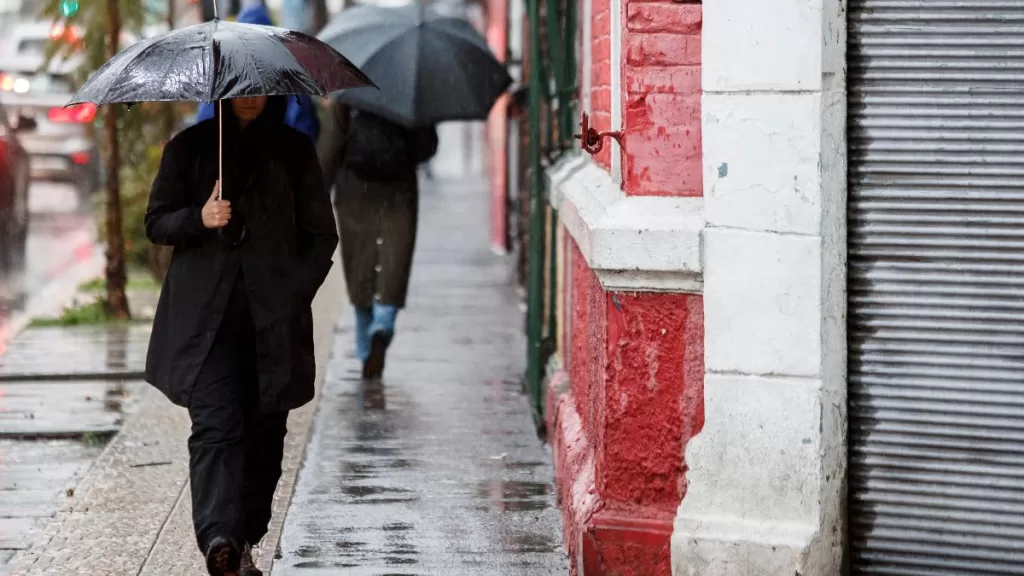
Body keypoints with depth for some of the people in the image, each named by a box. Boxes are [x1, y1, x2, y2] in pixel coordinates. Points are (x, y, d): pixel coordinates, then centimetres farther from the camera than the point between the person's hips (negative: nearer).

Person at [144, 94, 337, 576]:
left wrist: (295, 293, -2)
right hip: (205, 315, -1)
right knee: (216, 426, -16)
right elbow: (156, 223, 9)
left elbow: (322, 235, 10)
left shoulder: (294, 151, 9)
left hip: (273, 318, 2)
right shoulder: (189, 148, 8)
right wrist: (199, 218, -11)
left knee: (264, 432, 4)